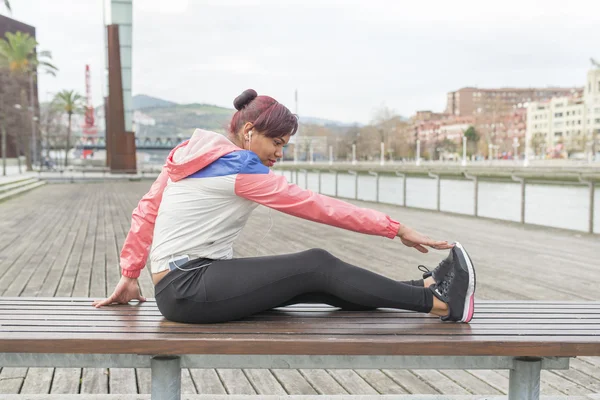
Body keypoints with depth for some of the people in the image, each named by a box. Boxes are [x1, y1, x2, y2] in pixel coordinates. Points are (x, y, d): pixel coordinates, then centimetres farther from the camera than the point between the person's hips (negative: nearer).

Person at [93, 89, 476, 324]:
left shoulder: (193, 153, 10)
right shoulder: (239, 168, -16)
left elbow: (146, 210, 12)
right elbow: (318, 206, -14)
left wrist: (130, 276, 18)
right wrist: (395, 228, -9)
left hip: (199, 279, 9)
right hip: (187, 291, -9)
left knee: (318, 282, 1)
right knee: (318, 265, -16)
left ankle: (422, 289, 3)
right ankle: (437, 302, -12)